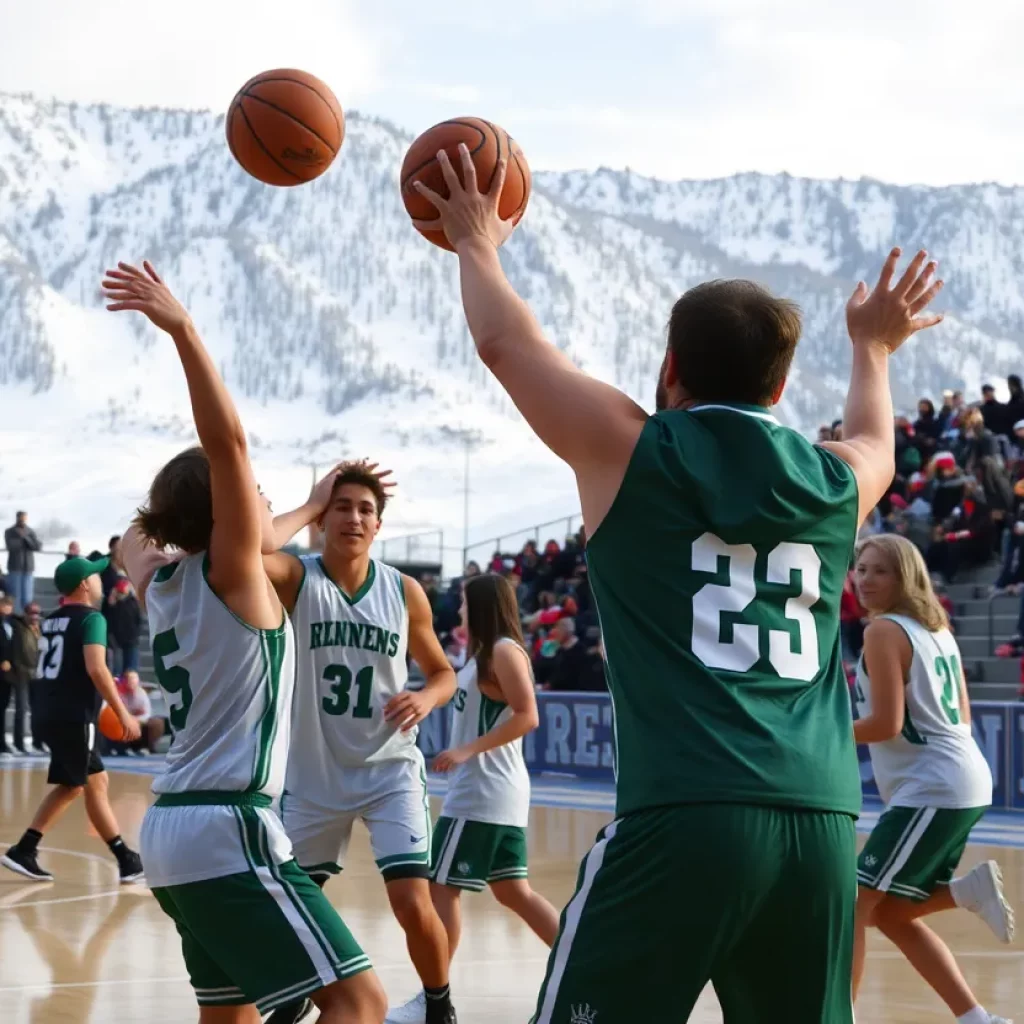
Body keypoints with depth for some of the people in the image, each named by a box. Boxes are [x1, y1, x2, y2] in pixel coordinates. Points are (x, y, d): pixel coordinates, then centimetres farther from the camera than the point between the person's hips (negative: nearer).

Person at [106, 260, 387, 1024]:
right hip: (227, 827, -9)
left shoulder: (161, 582, 12)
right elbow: (225, 442, -21)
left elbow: (138, 535, 37)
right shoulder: (228, 575, -8)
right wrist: (183, 330, -25)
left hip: (174, 825, 9)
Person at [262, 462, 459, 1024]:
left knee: (413, 903, -12)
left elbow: (443, 671, 9)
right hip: (313, 773, 0)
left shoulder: (405, 591, -3)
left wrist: (426, 698, -14)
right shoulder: (297, 577, -10)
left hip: (390, 771, 0)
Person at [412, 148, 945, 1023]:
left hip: (682, 820, -4)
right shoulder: (834, 482, 16)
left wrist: (478, 244, 39)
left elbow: (506, 341, 21)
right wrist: (873, 348, 61)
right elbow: (876, 448, 43)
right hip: (821, 827, 4)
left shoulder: (630, 450, 5)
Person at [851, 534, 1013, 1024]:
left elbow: (886, 723, -17)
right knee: (892, 914, 16)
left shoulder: (884, 631, -10)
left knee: (850, 905, -7)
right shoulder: (936, 629, 17)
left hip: (931, 790, -10)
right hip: (961, 785, 10)